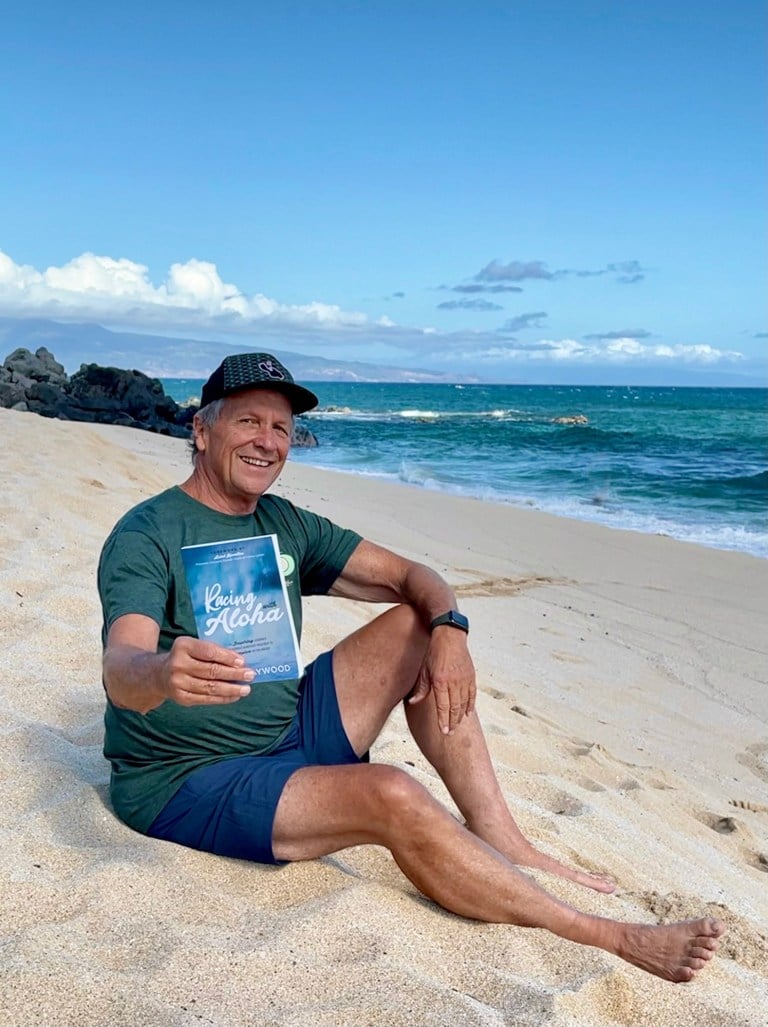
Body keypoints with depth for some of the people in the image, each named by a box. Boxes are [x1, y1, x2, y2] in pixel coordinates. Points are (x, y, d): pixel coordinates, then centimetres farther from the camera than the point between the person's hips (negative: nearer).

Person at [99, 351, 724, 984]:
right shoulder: (147, 536, -15)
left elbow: (410, 576, 4)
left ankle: (502, 843, -6)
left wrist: (448, 628, -19)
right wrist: (164, 673, -55)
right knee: (392, 796, -30)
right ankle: (611, 939, -17)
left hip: (289, 737, 7)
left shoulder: (285, 527, 6)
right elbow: (120, 672, -30)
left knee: (418, 624, -2)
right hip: (188, 785, -7)